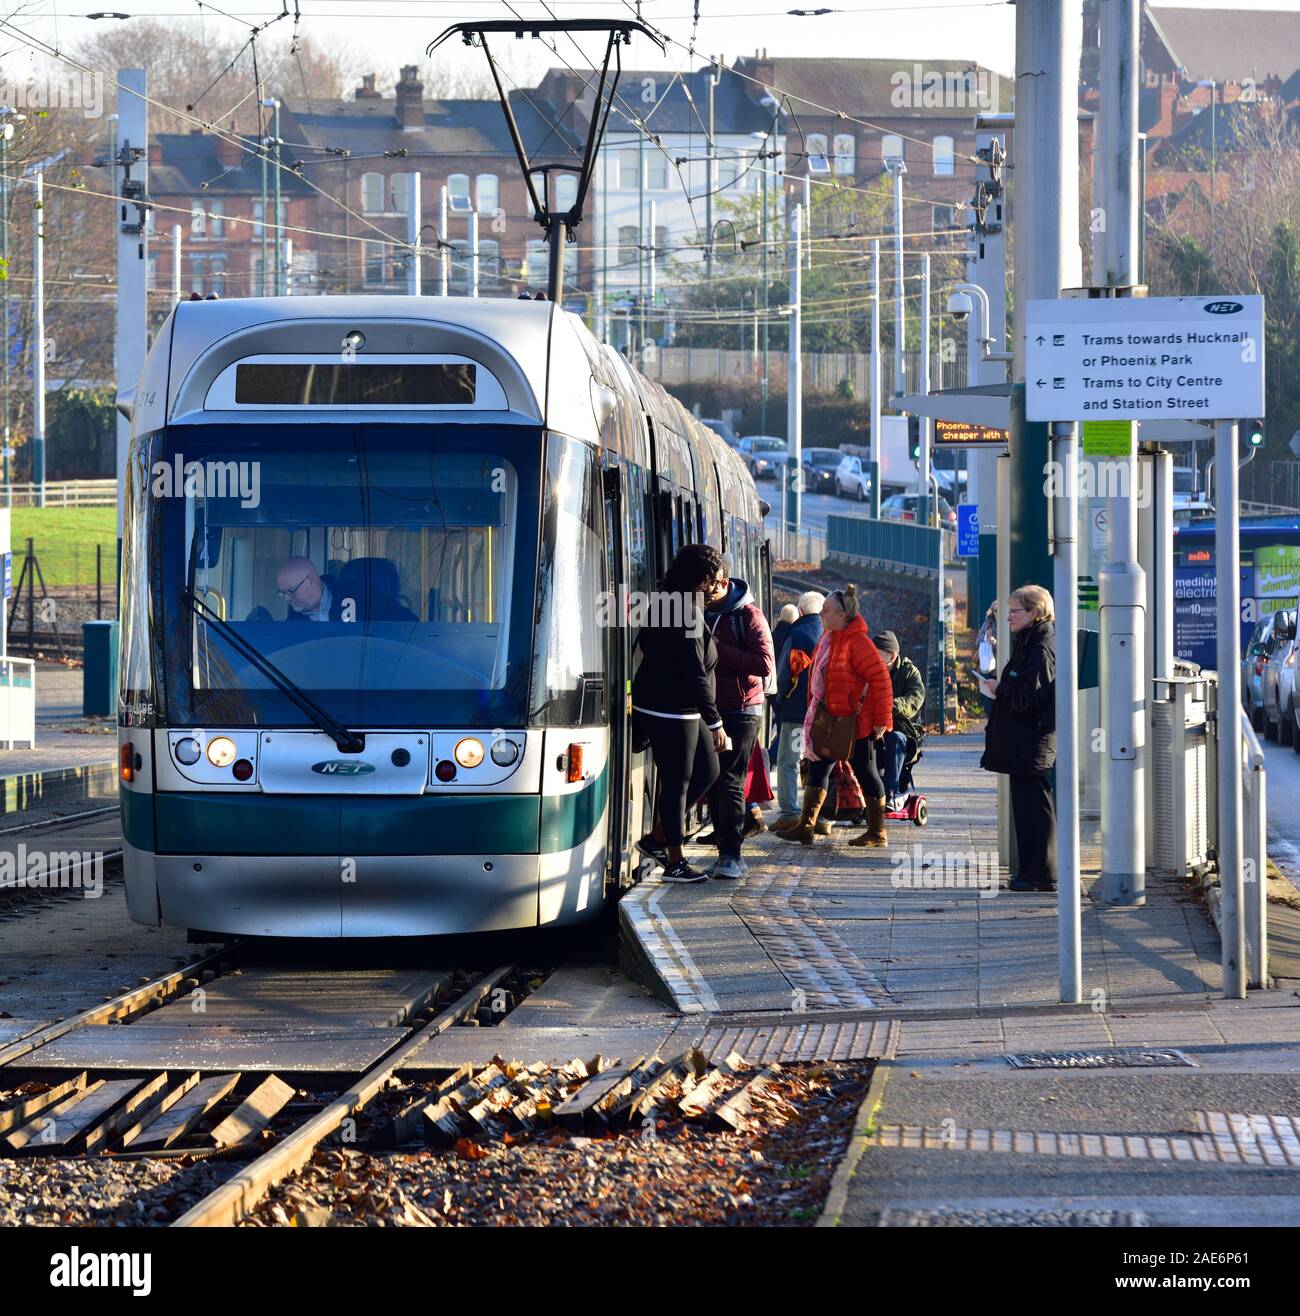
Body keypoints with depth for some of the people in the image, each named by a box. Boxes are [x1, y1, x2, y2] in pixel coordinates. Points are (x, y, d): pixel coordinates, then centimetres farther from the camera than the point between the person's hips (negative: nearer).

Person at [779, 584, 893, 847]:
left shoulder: (857, 642, -19)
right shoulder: (828, 639, 10)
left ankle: (877, 832, 11)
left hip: (856, 723, -9)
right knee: (816, 769, 10)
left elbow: (880, 679, -21)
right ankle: (806, 827, 16)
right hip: (829, 721, 9)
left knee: (865, 773, 1)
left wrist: (882, 720, -21)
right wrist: (814, 711, 18)